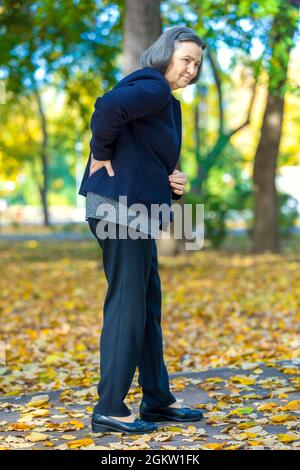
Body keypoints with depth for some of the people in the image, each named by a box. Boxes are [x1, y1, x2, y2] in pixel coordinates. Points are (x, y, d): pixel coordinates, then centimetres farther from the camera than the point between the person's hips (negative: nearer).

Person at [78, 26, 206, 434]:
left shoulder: (167, 101, 20)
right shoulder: (153, 88, -11)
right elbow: (108, 107, -31)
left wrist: (174, 184, 4)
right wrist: (101, 155, -17)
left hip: (137, 212, 11)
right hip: (121, 208, -11)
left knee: (148, 307, 15)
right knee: (127, 308, -6)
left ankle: (157, 400, 24)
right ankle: (109, 409, 1)